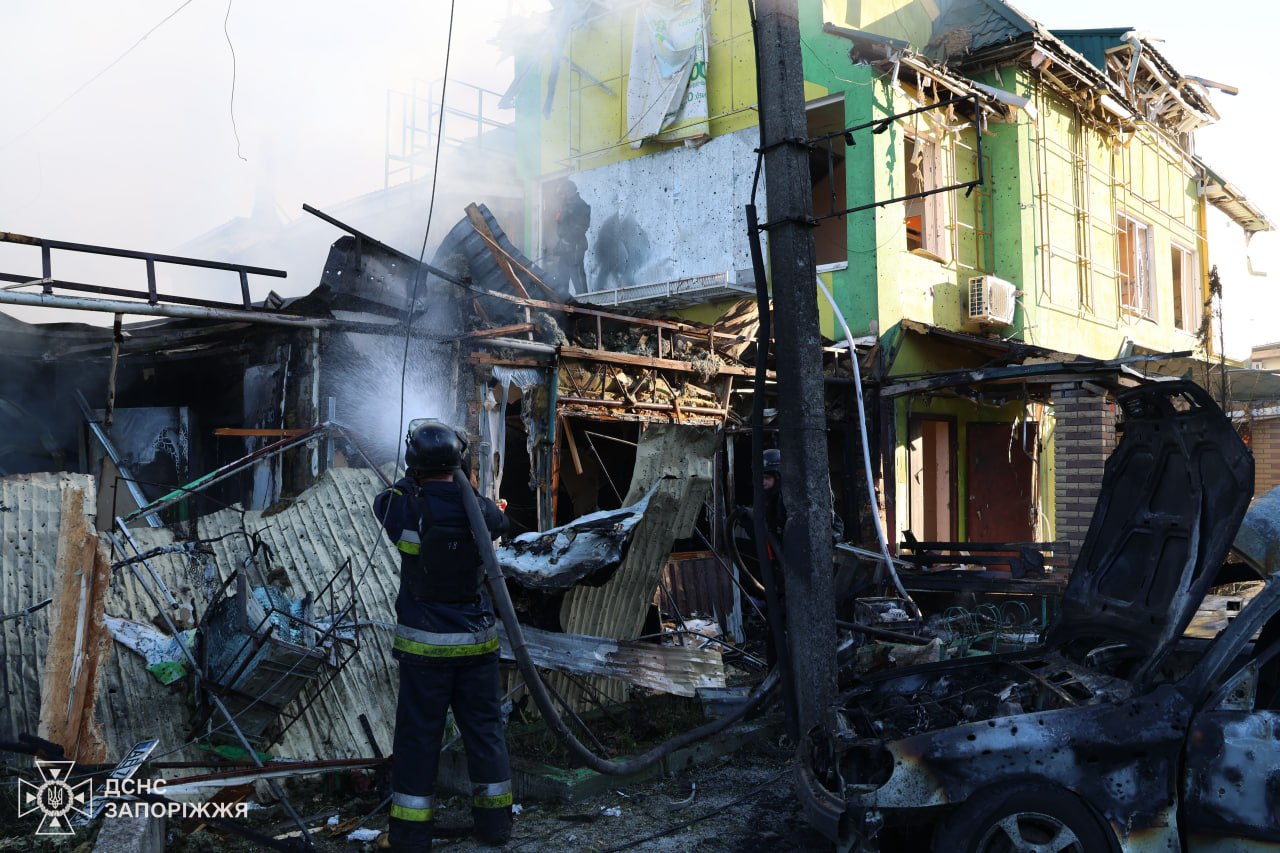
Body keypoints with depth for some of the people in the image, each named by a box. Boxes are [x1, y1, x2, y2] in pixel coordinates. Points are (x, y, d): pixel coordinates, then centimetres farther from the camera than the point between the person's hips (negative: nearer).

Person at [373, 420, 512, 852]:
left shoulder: (409, 509, -14)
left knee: (417, 735, 7)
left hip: (425, 645, -2)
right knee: (484, 727, 15)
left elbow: (383, 500, 9)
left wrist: (414, 481, 19)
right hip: (477, 642, 3)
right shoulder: (481, 512, -8)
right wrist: (460, 483, 22)